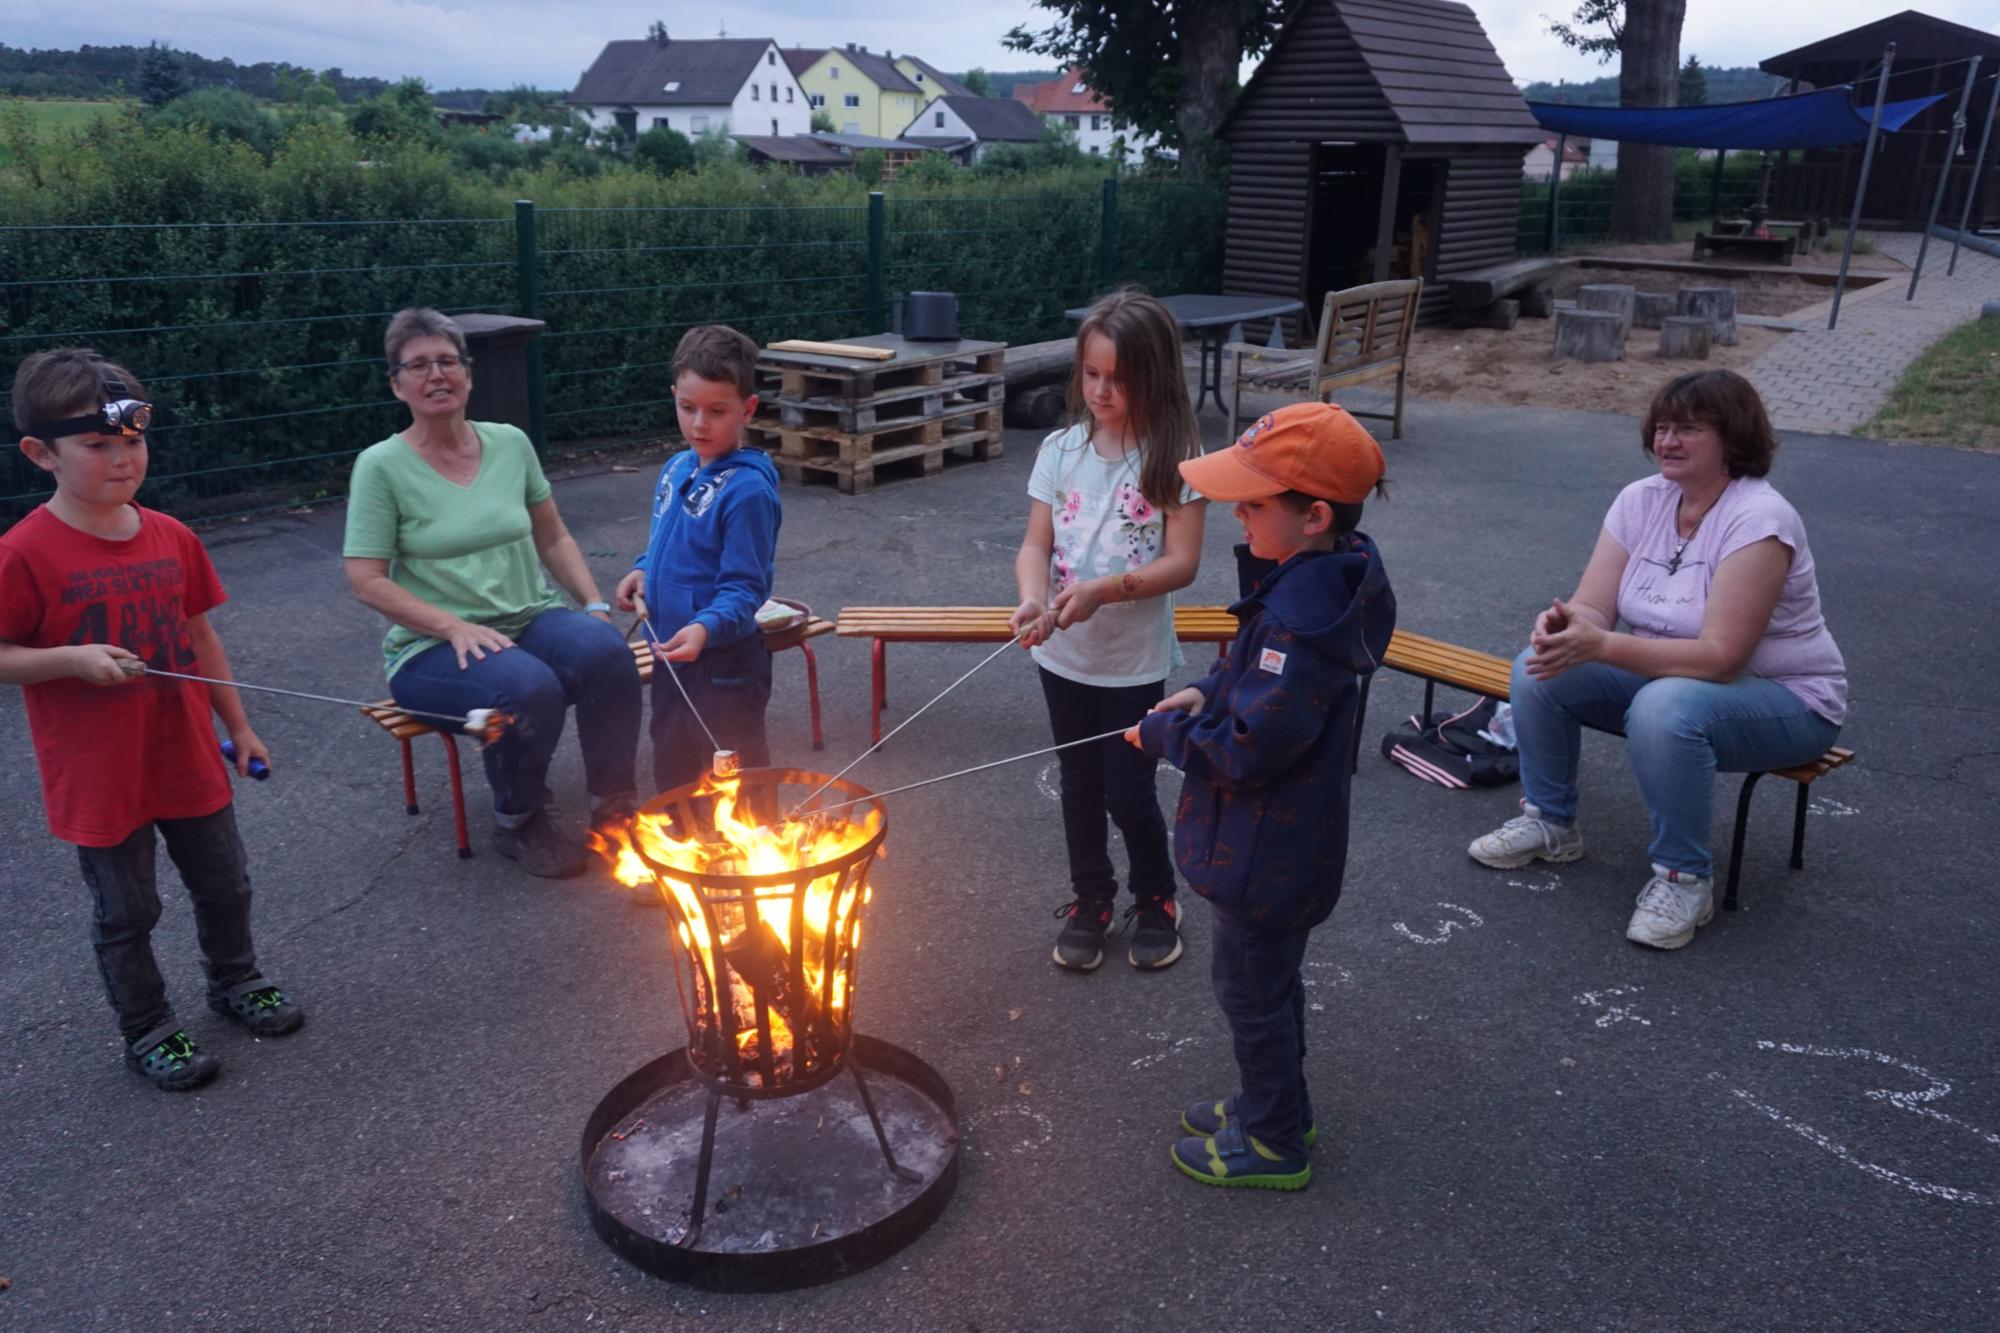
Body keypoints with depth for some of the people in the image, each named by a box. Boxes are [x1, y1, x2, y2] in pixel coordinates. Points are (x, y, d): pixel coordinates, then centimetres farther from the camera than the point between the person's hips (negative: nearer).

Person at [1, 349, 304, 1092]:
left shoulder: (171, 538, 0)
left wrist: (238, 727, 12)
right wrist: (73, 658, -26)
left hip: (188, 760, 5)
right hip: (99, 778, -5)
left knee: (223, 886, 19)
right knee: (126, 913, 11)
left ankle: (234, 982, 44)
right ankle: (148, 1032, 30)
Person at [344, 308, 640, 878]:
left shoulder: (510, 444, 8)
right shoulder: (381, 466, -4)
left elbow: (554, 538, 16)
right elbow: (367, 581, -8)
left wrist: (596, 604, 0)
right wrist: (455, 627, -20)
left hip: (533, 619, 4)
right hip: (433, 647, -3)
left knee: (607, 651, -29)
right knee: (528, 686, -35)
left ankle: (614, 805, -12)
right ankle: (517, 822, -6)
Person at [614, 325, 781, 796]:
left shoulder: (748, 489, -21)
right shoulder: (677, 469, 4)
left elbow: (744, 588, -22)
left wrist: (705, 628, -38)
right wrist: (642, 571, 0)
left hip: (724, 660, -8)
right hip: (670, 652, 8)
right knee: (672, 773, 26)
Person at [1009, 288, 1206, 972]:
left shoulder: (1175, 456, -11)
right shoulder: (1061, 450, -2)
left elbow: (1182, 562, -15)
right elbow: (1035, 545, -4)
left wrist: (1102, 591, -28)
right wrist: (1032, 599, -25)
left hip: (1136, 660, -3)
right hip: (1064, 656, 3)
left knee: (1128, 794, 5)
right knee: (1079, 785, 16)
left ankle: (1156, 901, 32)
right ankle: (1090, 899, 37)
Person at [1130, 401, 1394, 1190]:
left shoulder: (1303, 616, -32)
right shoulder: (1327, 579, -1)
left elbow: (1248, 749, -30)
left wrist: (1164, 732, -16)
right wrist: (1209, 694, -2)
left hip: (1268, 856, -10)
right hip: (1282, 838, 10)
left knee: (1251, 986, 10)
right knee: (1267, 977, 25)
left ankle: (1274, 1142, 30)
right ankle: (1272, 1105, 45)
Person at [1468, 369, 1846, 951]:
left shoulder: (1757, 520, -24)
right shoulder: (1642, 500, -4)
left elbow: (1720, 656, -31)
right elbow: (1593, 607, -8)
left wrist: (1601, 647, -40)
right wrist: (1562, 622, -34)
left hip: (1785, 701, -6)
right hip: (1665, 671, 7)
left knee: (1667, 709, -38)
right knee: (1538, 668, -13)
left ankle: (1684, 877, -17)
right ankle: (1550, 821, 6)